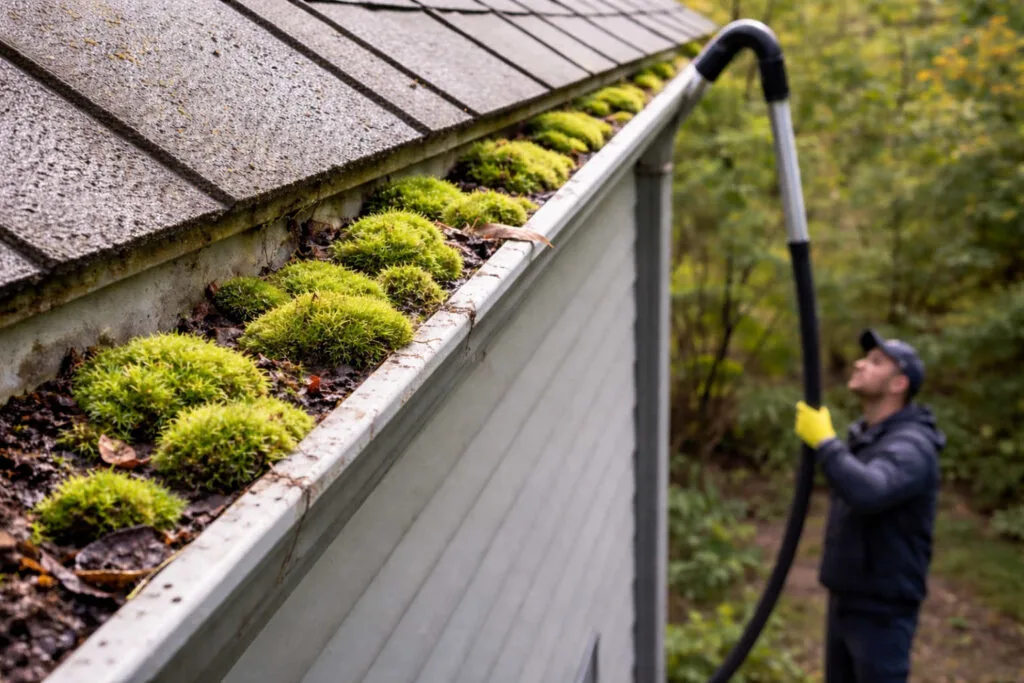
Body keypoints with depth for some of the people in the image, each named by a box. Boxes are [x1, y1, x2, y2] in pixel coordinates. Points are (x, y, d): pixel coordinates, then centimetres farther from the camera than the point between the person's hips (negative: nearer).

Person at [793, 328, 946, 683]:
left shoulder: (911, 446, -21)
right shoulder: (860, 436, 8)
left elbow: (867, 493, -41)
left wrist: (823, 441, -28)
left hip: (883, 612, -9)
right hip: (845, 601, 9)